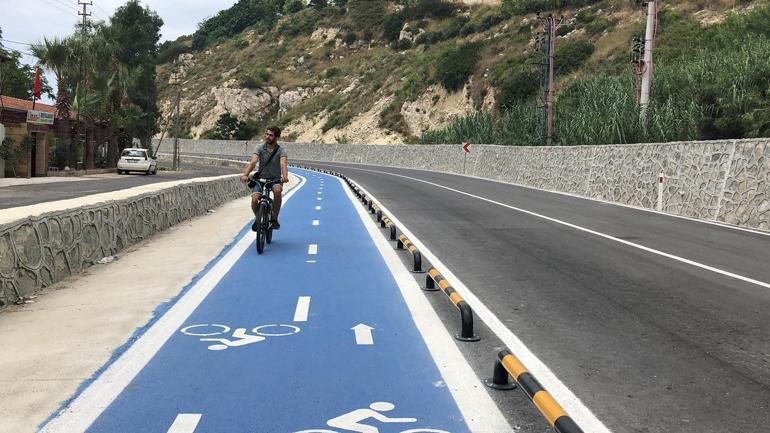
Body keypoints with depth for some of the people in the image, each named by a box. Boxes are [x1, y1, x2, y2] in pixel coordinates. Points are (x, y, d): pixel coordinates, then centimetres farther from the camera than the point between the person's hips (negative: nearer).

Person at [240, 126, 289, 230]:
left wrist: (285, 177, -48)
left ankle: (274, 218, -18)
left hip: (275, 179, -1)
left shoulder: (281, 151, -8)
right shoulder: (259, 148, -5)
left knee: (277, 190, -36)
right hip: (261, 178, 1)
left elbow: (283, 164, -27)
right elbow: (253, 162, -20)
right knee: (254, 199, -23)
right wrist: (245, 175, -38)